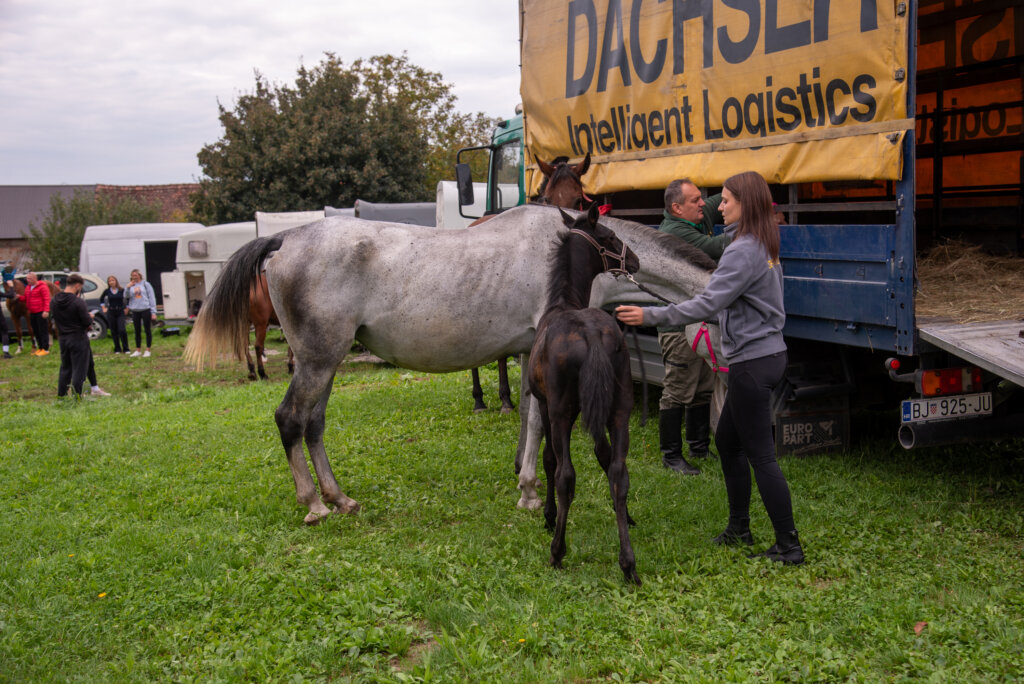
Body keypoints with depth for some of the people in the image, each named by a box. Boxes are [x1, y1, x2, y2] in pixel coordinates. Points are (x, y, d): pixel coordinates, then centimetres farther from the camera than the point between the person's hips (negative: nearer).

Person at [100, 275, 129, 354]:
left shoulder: (121, 290, -4)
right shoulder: (107, 291, 3)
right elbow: (101, 299, 21)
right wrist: (103, 308, 14)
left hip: (120, 312, -2)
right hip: (111, 313, 2)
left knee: (122, 330, -13)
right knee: (114, 331, 5)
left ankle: (125, 348, -3)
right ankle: (117, 349, 14)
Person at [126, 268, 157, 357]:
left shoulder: (146, 284, 0)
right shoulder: (131, 285, 9)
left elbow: (152, 297, -2)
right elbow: (126, 296, 0)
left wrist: (153, 312, -8)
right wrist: (128, 287, -16)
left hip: (146, 309, -4)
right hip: (135, 311, 4)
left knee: (148, 330, 1)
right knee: (137, 331, 10)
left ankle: (148, 350, 7)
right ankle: (138, 350, 18)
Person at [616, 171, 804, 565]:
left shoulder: (743, 252, -18)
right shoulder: (764, 247, 13)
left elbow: (706, 305, -26)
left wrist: (650, 316, -24)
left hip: (753, 362, -10)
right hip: (767, 353, 10)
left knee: (761, 455, -4)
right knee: (727, 440, 19)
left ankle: (789, 547, 3)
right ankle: (739, 529, 29)